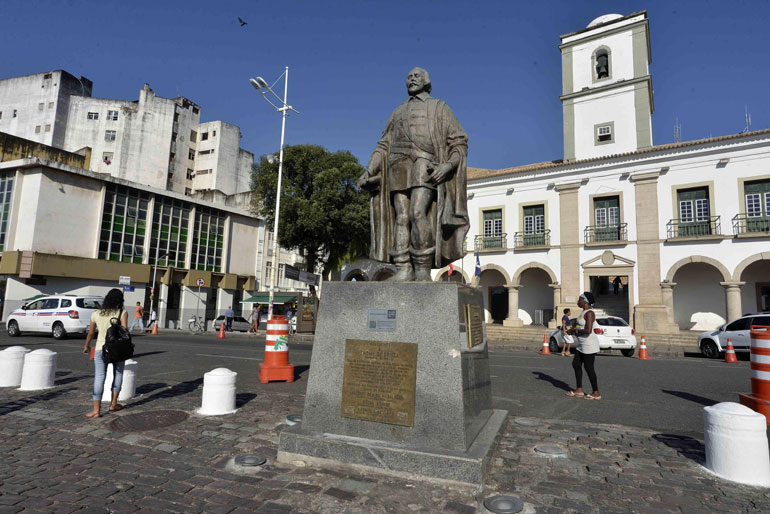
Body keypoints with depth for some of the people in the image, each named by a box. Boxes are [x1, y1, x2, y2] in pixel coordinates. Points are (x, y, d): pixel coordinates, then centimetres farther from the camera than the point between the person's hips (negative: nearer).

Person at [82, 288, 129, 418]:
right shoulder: (122, 313, -5)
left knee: (99, 378, 3)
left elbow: (90, 333, 17)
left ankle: (96, 409, -1)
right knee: (118, 374, 16)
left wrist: (86, 346, 31)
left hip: (100, 349, 2)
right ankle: (113, 404, 20)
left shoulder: (96, 314, 6)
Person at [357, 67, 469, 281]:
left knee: (418, 213, -22)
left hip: (424, 164, -4)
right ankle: (403, 270, -11)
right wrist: (368, 172, 10)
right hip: (399, 166, 4)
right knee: (401, 218, -8)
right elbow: (384, 146, 25)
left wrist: (448, 165, -12)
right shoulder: (398, 112, 30)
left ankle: (424, 270, -18)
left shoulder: (439, 107, 18)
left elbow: (460, 142, 7)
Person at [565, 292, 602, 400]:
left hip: (589, 345, -10)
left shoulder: (589, 313, -18)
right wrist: (574, 331, 9)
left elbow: (588, 331, -27)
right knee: (576, 364, 12)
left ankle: (596, 393, 9)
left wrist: (575, 330, -14)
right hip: (582, 345, 10)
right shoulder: (584, 312, 14)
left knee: (589, 368, -2)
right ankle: (579, 390, 20)